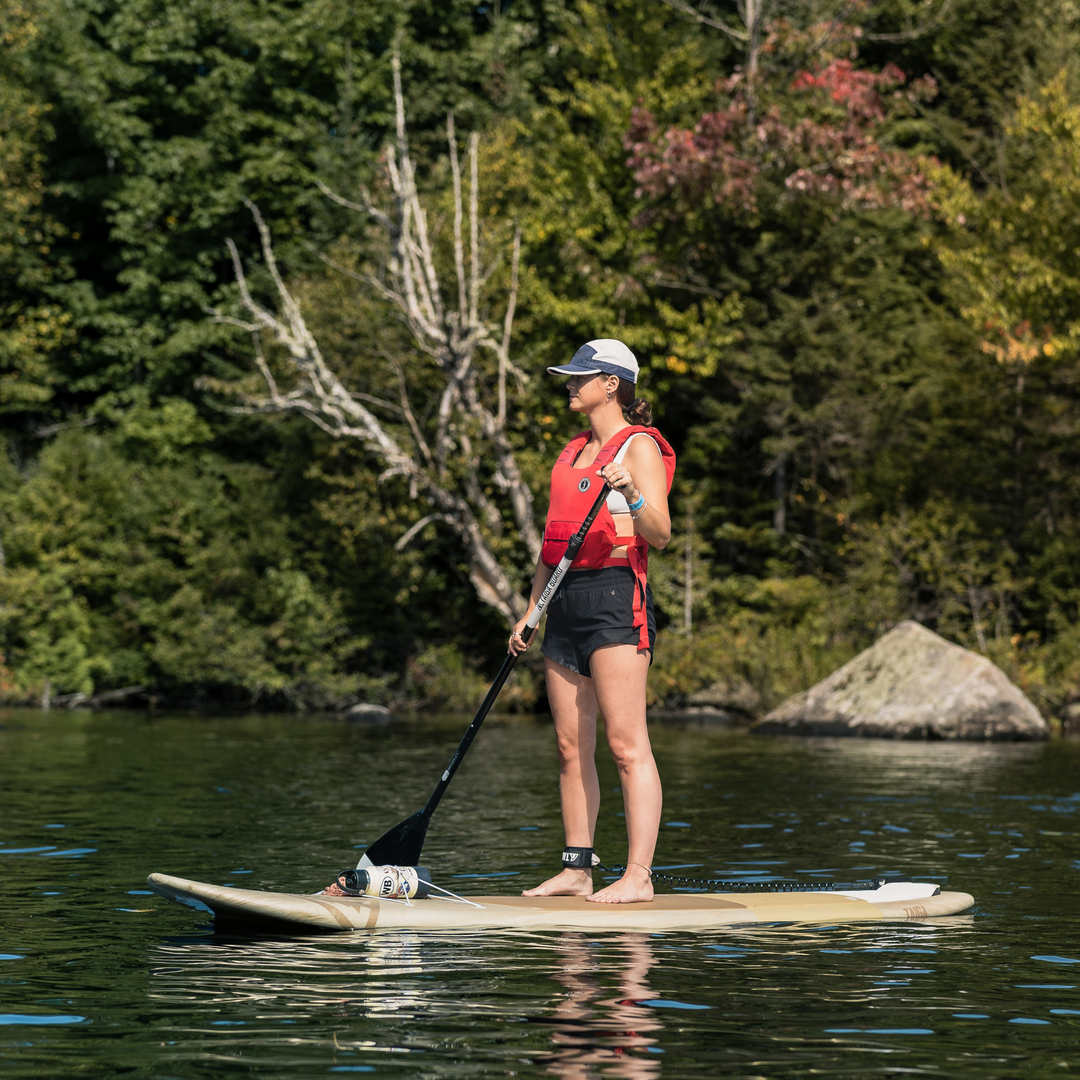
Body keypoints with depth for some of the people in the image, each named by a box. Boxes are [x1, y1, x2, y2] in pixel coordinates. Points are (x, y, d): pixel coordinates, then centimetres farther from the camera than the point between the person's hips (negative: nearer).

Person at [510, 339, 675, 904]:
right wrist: (530, 612, 19)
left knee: (626, 745, -11)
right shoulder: (573, 453, 20)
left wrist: (632, 495, -32)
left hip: (614, 594, -8)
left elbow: (659, 534, -14)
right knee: (571, 747, 7)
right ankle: (576, 869, 11)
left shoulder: (639, 447, -4)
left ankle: (638, 875, -13)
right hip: (566, 601, 8)